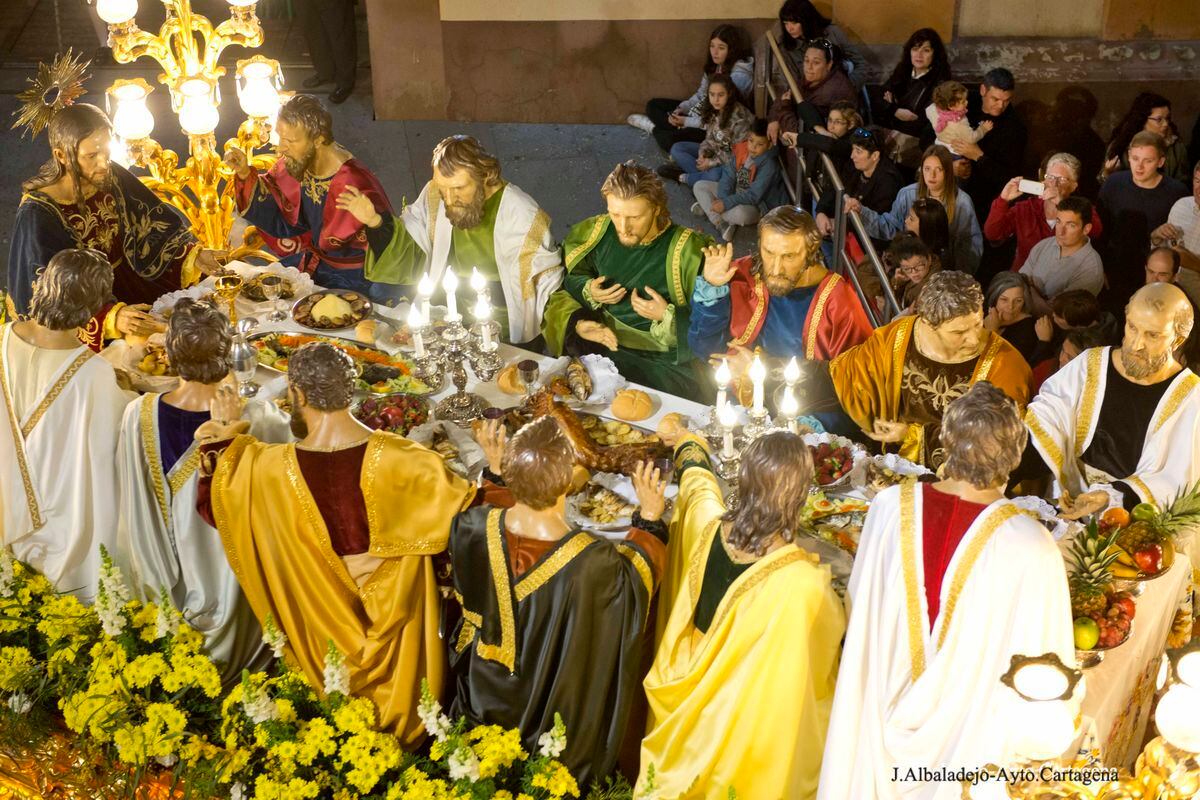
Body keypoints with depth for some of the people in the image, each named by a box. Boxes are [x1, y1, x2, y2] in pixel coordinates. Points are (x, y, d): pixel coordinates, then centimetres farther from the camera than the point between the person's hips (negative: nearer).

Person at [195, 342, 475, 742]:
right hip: (395, 609, -1)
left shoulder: (270, 467, -22)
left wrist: (222, 442, 0)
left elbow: (212, 504, -4)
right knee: (397, 679, 26)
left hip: (324, 617, 1)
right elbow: (468, 507, -20)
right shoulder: (398, 458, -25)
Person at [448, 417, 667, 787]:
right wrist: (649, 517, -8)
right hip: (554, 710, -2)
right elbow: (635, 573, -14)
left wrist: (494, 471, 6)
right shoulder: (594, 562, -40)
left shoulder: (473, 527, -31)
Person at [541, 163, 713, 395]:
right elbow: (566, 279, 15)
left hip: (660, 363, -5)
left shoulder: (689, 251, -13)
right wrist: (587, 292, -4)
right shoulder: (596, 233, 1)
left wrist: (668, 316, -22)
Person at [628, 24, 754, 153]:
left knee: (670, 140, -29)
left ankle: (654, 128, 2)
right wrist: (681, 109, -6)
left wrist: (686, 121, -23)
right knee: (653, 105, 11)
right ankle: (679, 127, -7)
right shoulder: (715, 65, 1)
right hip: (701, 112, 9)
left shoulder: (739, 76, -25)